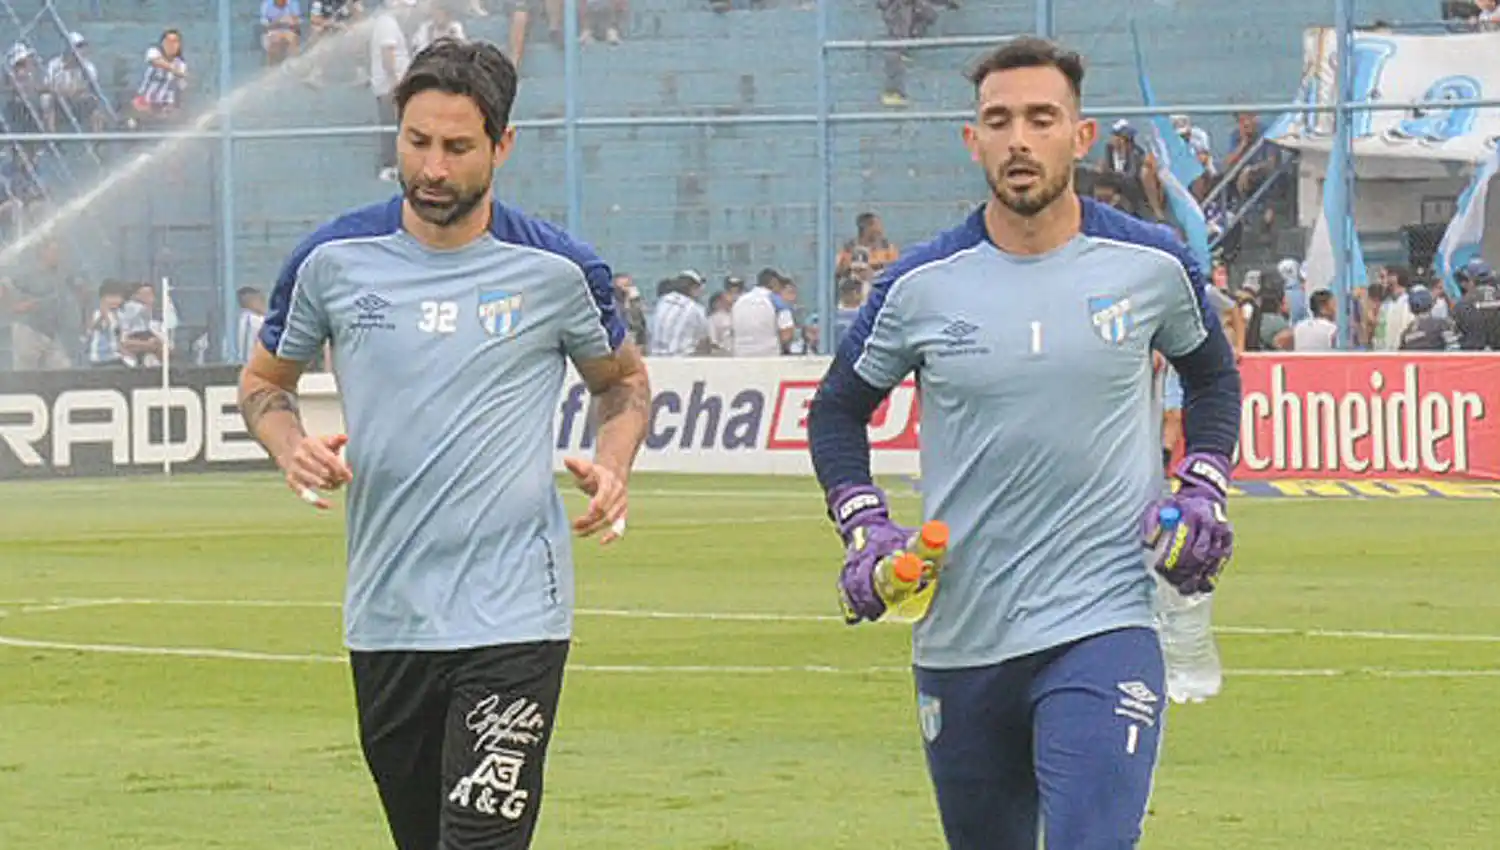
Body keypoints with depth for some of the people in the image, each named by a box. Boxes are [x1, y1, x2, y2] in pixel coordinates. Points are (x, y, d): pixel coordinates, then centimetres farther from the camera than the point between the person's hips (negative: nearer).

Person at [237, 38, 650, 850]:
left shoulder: (557, 270, -2)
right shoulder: (334, 258, 1)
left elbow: (622, 378, 16)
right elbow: (263, 378, 15)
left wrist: (612, 466, -3)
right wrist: (292, 447, -6)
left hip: (512, 619, -3)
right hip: (384, 618, 3)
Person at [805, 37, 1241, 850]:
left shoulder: (1152, 264, 0)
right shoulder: (921, 286, 0)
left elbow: (1213, 373, 19)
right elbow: (837, 408, 13)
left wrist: (1203, 489, 4)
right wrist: (864, 526, -3)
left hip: (1104, 628, -2)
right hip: (958, 635, 2)